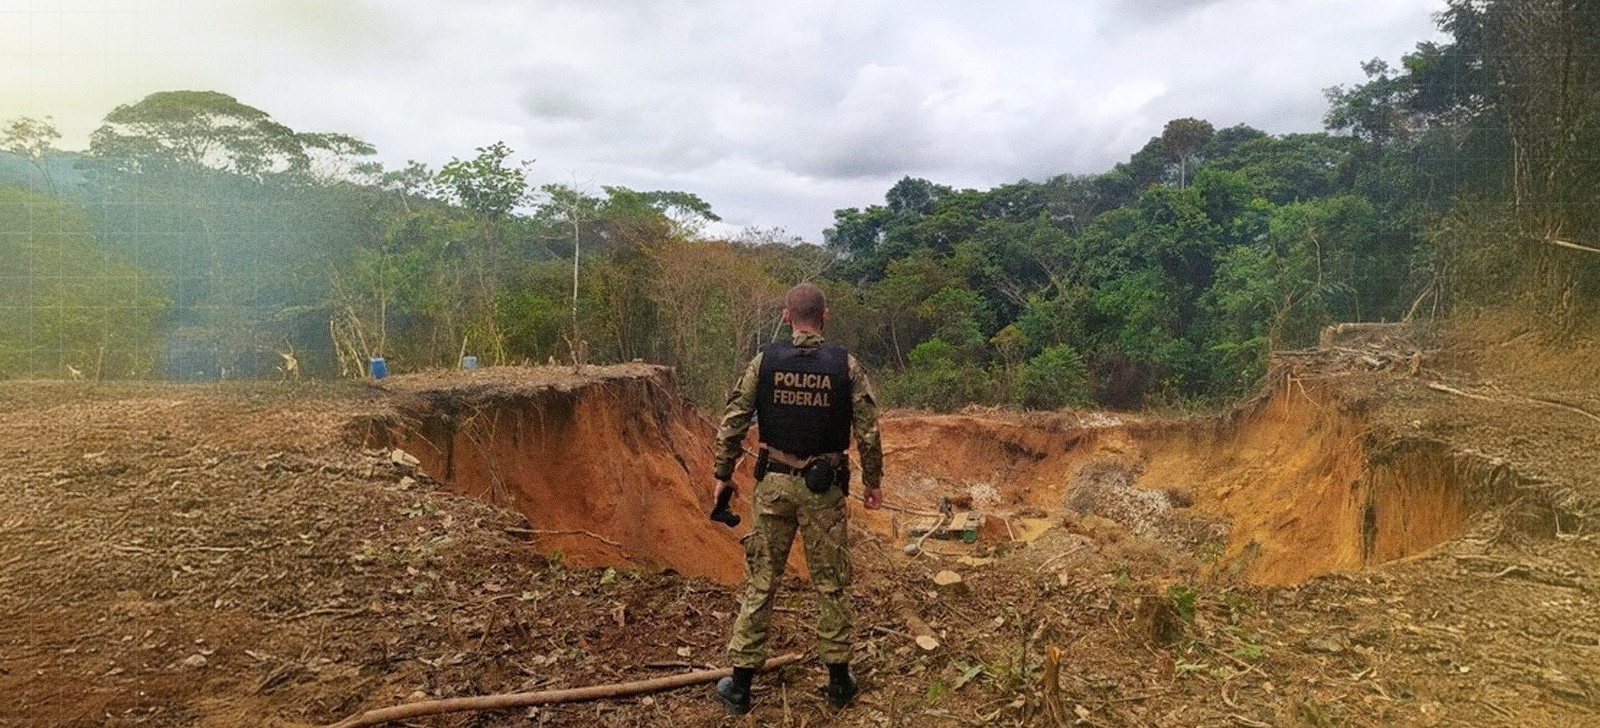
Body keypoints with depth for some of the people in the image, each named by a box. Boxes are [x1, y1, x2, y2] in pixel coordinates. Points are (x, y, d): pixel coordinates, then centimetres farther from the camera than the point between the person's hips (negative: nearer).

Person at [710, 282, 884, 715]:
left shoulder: (764, 361, -3)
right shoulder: (846, 365, -5)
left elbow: (733, 422, -3)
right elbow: (868, 432, -4)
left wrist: (723, 473, 9)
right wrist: (873, 482, 8)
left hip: (774, 483, 1)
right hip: (824, 489, -1)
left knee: (760, 583, 8)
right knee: (831, 586, 12)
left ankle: (740, 686, 15)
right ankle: (839, 682, 23)